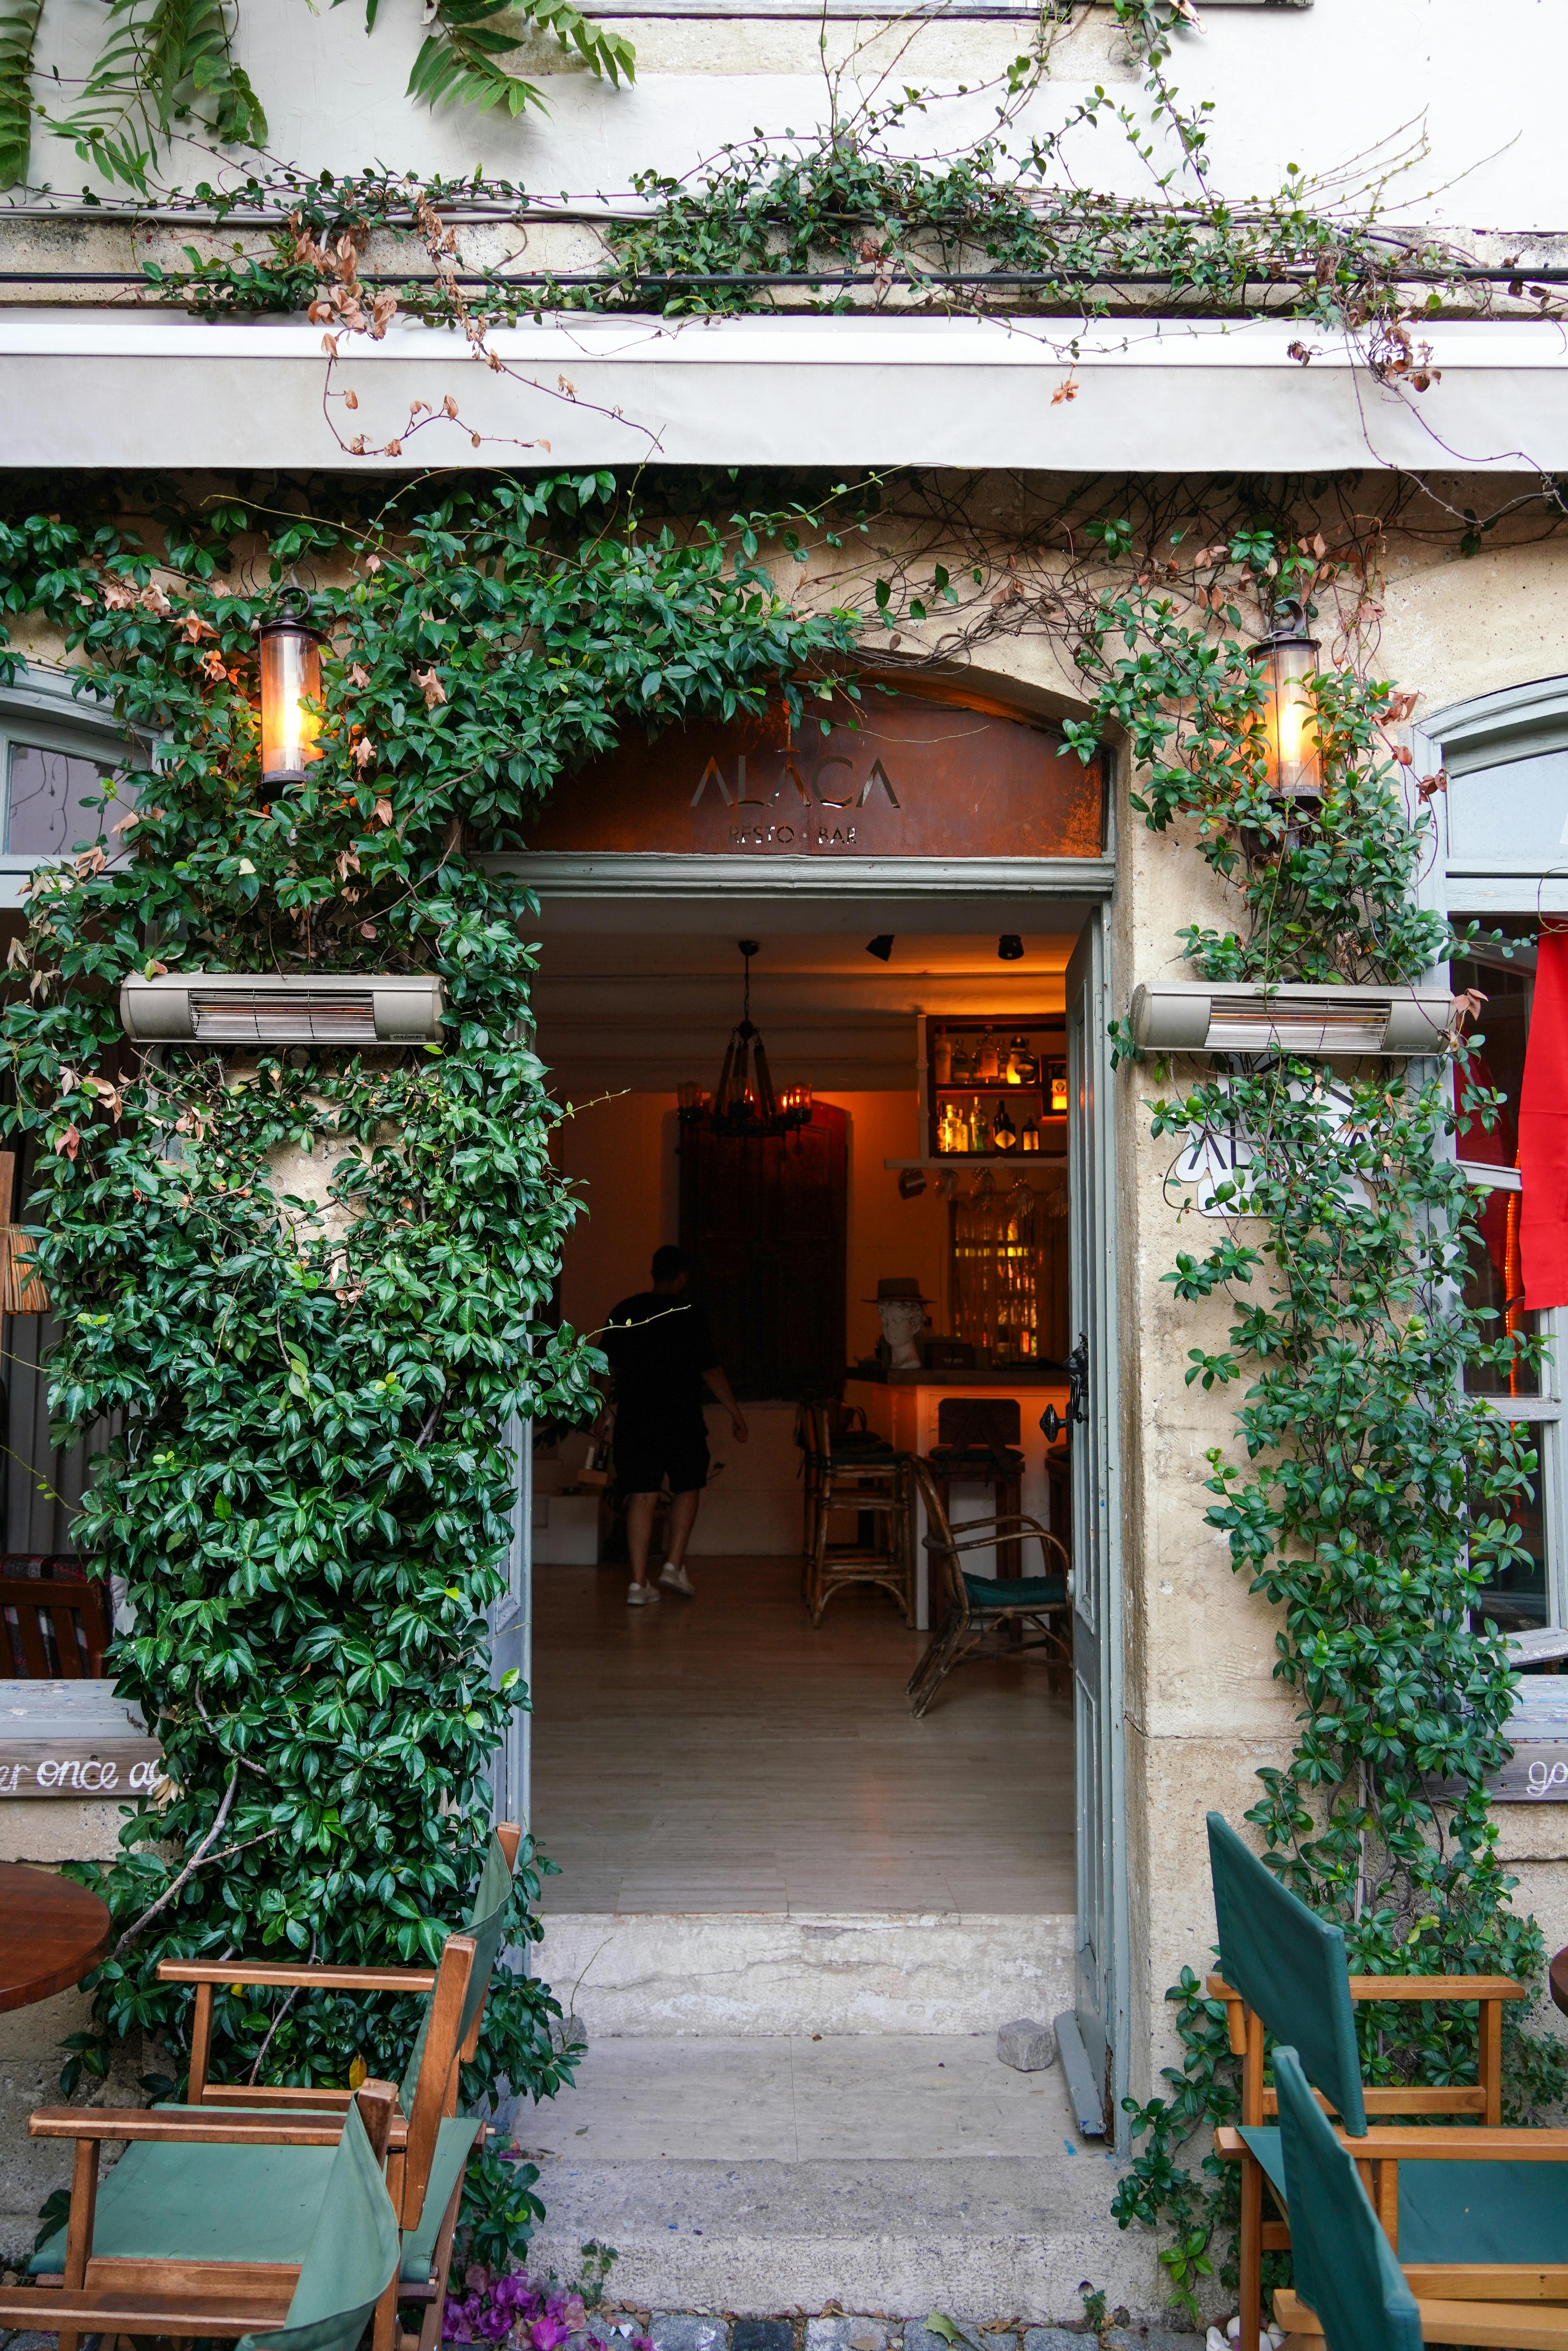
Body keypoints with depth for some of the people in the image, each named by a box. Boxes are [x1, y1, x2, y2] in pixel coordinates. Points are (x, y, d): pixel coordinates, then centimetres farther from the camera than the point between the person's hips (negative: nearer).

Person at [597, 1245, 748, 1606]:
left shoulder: (623, 1312, 6)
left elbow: (606, 1366, 11)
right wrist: (736, 1414, -2)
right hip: (681, 1417, -3)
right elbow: (710, 1369, -8)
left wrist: (602, 1411, 23)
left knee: (641, 1496, 5)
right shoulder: (689, 1313, -6)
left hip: (634, 1417, 3)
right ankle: (675, 1566, 6)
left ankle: (639, 1583, 3)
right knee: (687, 1488, 15)